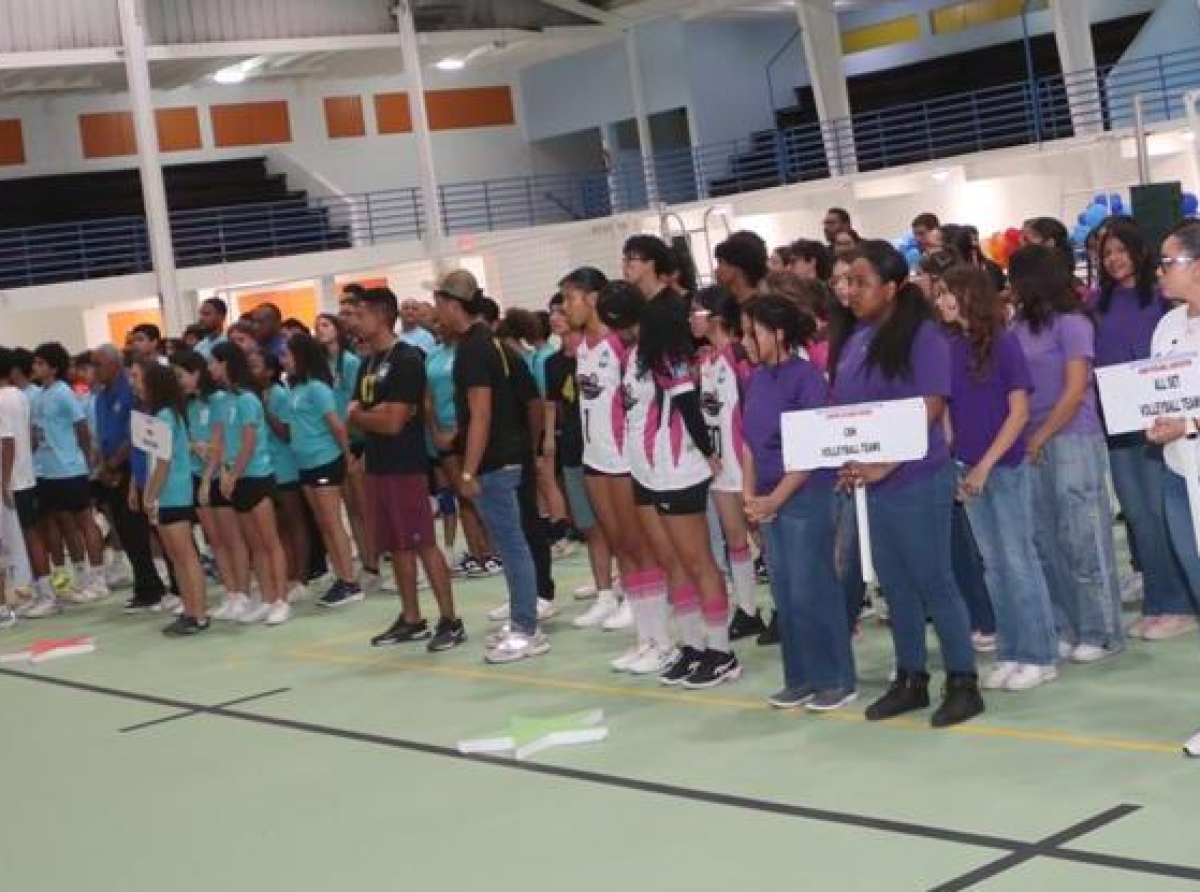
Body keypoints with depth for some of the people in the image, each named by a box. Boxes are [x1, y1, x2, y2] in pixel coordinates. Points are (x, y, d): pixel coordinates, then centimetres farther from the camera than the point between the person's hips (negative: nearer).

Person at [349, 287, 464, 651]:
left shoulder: (407, 360, -13)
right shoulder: (368, 364, 14)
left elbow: (393, 421, -19)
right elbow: (354, 415, 11)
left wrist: (362, 416, -1)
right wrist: (375, 414, -10)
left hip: (406, 466, -8)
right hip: (377, 466, 8)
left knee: (423, 543, -7)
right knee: (397, 546, 12)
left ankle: (450, 621, -3)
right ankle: (411, 620, 19)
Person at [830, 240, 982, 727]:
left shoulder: (923, 336, -11)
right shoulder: (854, 339, 9)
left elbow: (930, 411, -17)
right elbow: (841, 406, 17)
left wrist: (884, 466, -21)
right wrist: (846, 462, 3)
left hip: (917, 480, -7)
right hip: (870, 482, 7)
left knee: (933, 581, 0)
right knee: (894, 584, 14)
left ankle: (963, 682, 11)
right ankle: (910, 679, 25)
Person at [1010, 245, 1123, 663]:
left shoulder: (1071, 323, -8)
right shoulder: (1022, 325, 9)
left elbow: (1075, 391, -11)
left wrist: (1040, 438, -9)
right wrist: (1029, 440, -1)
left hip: (1072, 441, -6)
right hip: (1035, 445, 7)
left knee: (1082, 539, -1)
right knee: (1045, 542, 9)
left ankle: (1101, 633, 8)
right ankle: (1065, 628, 18)